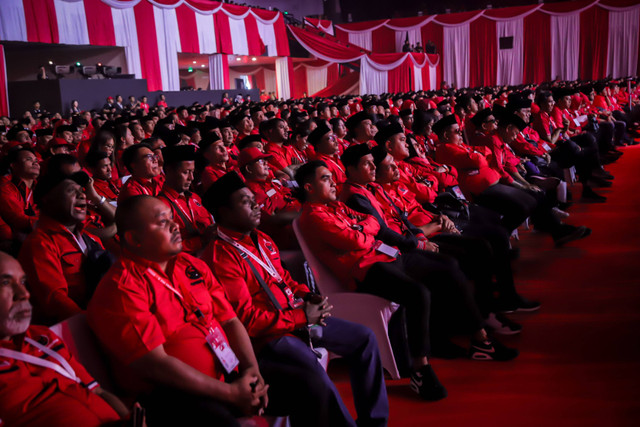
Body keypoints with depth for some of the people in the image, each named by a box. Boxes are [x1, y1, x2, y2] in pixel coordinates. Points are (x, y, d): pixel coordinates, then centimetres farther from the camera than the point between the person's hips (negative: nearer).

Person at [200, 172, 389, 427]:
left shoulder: (261, 239, 12)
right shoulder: (221, 256, -18)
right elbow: (247, 320, -21)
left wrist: (306, 296, 3)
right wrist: (301, 317, -18)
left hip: (299, 318, 10)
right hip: (267, 335, -10)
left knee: (364, 338, 10)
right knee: (318, 384, -33)